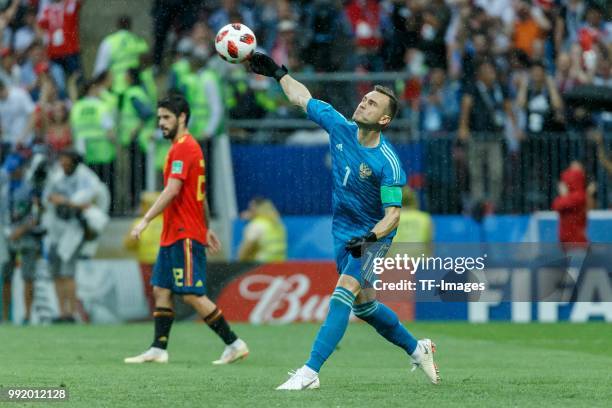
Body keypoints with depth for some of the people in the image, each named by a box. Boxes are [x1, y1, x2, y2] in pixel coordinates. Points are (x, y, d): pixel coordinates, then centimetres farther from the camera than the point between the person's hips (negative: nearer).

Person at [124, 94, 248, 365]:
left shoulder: (183, 148, -14)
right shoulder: (187, 147, 17)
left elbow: (172, 191, -23)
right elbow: (200, 193, 24)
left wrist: (145, 220, -24)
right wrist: (207, 229, 28)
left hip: (185, 235, -10)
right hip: (173, 234, 10)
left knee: (192, 295, -9)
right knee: (161, 290, 7)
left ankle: (234, 344, -5)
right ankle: (158, 350, 7)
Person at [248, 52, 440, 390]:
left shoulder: (388, 163, -23)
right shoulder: (340, 127, -7)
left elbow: (392, 214, -24)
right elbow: (302, 98, 8)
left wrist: (370, 238, -38)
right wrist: (278, 72, 7)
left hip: (373, 236, -7)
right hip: (343, 232, 7)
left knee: (344, 294, -22)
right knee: (364, 304, 16)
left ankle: (310, 372, -28)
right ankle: (416, 348, 37)